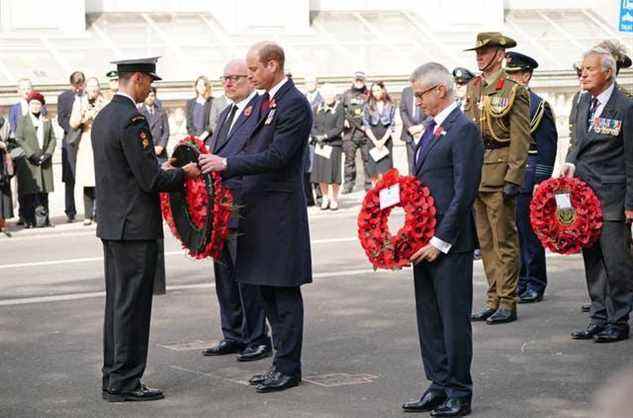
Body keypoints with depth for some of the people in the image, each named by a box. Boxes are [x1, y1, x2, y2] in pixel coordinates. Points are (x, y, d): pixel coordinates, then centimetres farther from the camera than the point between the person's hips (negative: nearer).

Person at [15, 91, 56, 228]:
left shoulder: (47, 121, 16)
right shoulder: (23, 120, 6)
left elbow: (53, 139, 13)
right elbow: (18, 139, -2)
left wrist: (48, 153, -4)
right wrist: (31, 154, -11)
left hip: (44, 161, 3)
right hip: (28, 162, -3)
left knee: (44, 191, 0)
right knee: (30, 192, -6)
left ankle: (43, 219, 2)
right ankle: (30, 220, -4)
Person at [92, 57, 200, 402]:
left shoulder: (103, 117, 11)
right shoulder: (132, 121, -18)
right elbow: (151, 181, -19)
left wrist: (161, 169, 17)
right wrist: (183, 173, -4)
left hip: (111, 224, 10)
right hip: (135, 226, -9)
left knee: (117, 303, 14)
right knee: (132, 305, -3)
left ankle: (113, 378, 20)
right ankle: (125, 383, 2)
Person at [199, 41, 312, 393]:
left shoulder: (295, 105, -13)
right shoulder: (266, 102, 15)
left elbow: (276, 156, -21)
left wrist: (227, 164, -22)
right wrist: (220, 164, 7)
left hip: (281, 209, -9)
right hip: (259, 208, 10)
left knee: (284, 291, -3)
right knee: (267, 291, 13)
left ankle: (289, 368, 4)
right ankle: (282, 362, 21)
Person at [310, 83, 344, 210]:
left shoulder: (339, 108, 0)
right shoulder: (317, 108, 12)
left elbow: (339, 128, -6)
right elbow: (313, 126, 9)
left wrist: (326, 136, -13)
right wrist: (317, 136, -9)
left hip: (334, 144, -4)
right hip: (319, 145, 4)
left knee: (333, 172, -4)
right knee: (320, 171, 3)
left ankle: (334, 199, 7)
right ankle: (325, 198, 16)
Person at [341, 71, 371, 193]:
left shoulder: (369, 95, 5)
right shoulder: (346, 94, 12)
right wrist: (344, 119, 0)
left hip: (365, 132, -2)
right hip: (350, 132, 2)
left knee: (367, 159, 0)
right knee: (349, 159, 4)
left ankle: (369, 184, 5)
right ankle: (348, 184, 9)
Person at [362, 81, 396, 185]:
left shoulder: (390, 106, 6)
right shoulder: (367, 106, 7)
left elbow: (392, 126, 3)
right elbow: (366, 126, 3)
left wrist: (383, 140, -9)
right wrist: (375, 141, -7)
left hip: (386, 140, -1)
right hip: (372, 141, 1)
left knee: (384, 171, -8)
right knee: (373, 171, -2)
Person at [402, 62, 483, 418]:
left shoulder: (464, 129, -13)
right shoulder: (432, 128, 16)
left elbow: (464, 192, -17)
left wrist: (440, 241, -18)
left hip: (450, 243, -9)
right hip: (425, 241, 9)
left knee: (454, 318, -1)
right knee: (429, 318, 13)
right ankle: (439, 386, 22)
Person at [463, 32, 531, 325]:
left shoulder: (513, 90, -8)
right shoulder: (473, 88, 13)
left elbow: (521, 139, -12)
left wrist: (513, 179, -17)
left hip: (498, 174, -7)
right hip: (474, 175, 7)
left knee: (504, 241, -1)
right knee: (486, 242, 12)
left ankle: (507, 304, 6)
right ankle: (494, 301, 19)